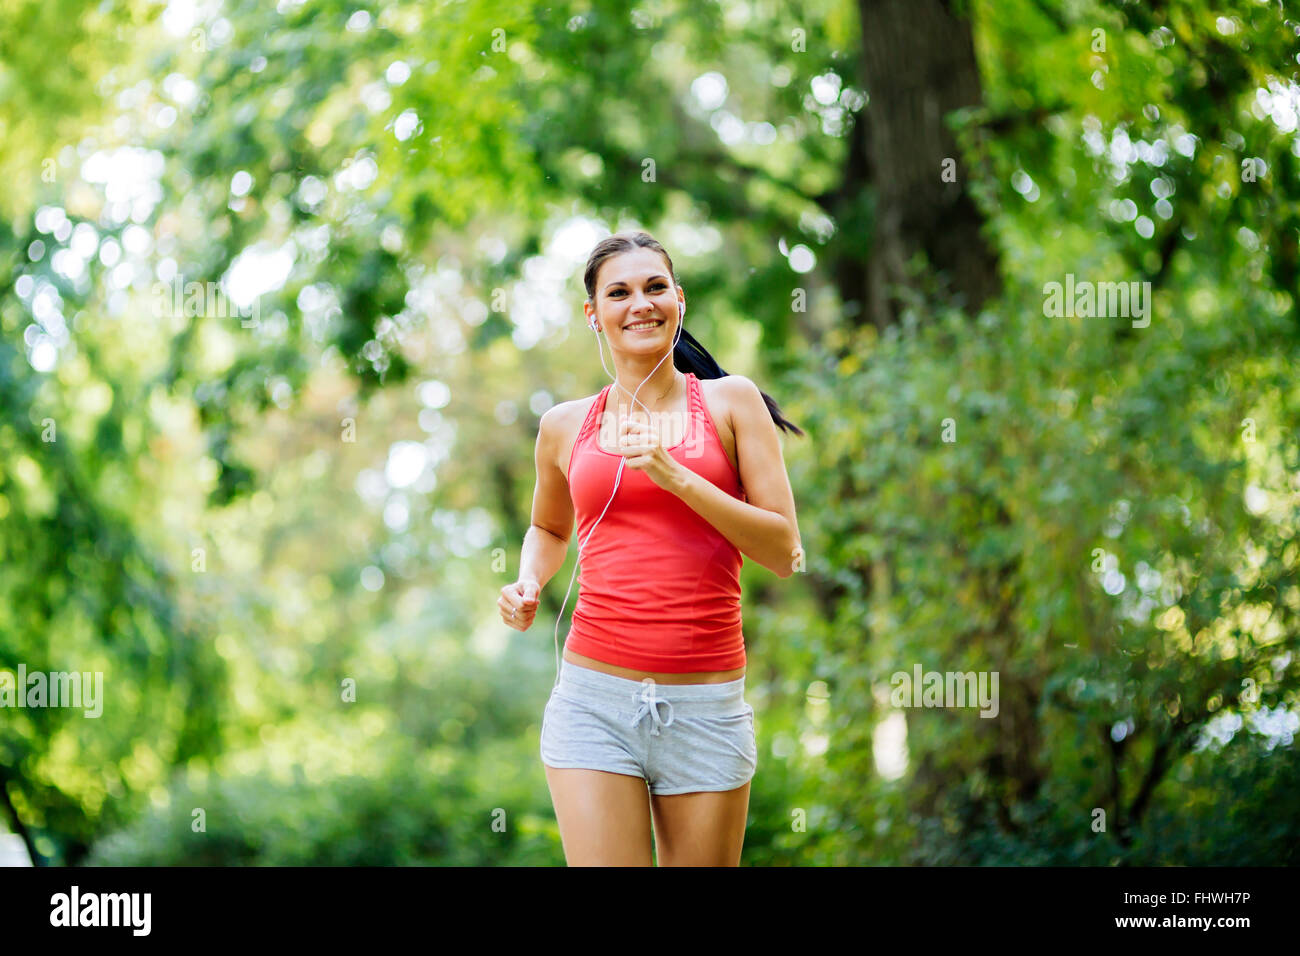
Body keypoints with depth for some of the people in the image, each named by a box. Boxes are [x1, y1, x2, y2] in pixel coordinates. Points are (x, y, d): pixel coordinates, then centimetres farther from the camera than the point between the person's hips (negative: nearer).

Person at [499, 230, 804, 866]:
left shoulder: (731, 402, 4)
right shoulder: (565, 426, 9)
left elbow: (783, 551, -2)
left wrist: (678, 478, -11)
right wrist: (529, 584, 7)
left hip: (705, 707, 0)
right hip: (595, 697, 1)